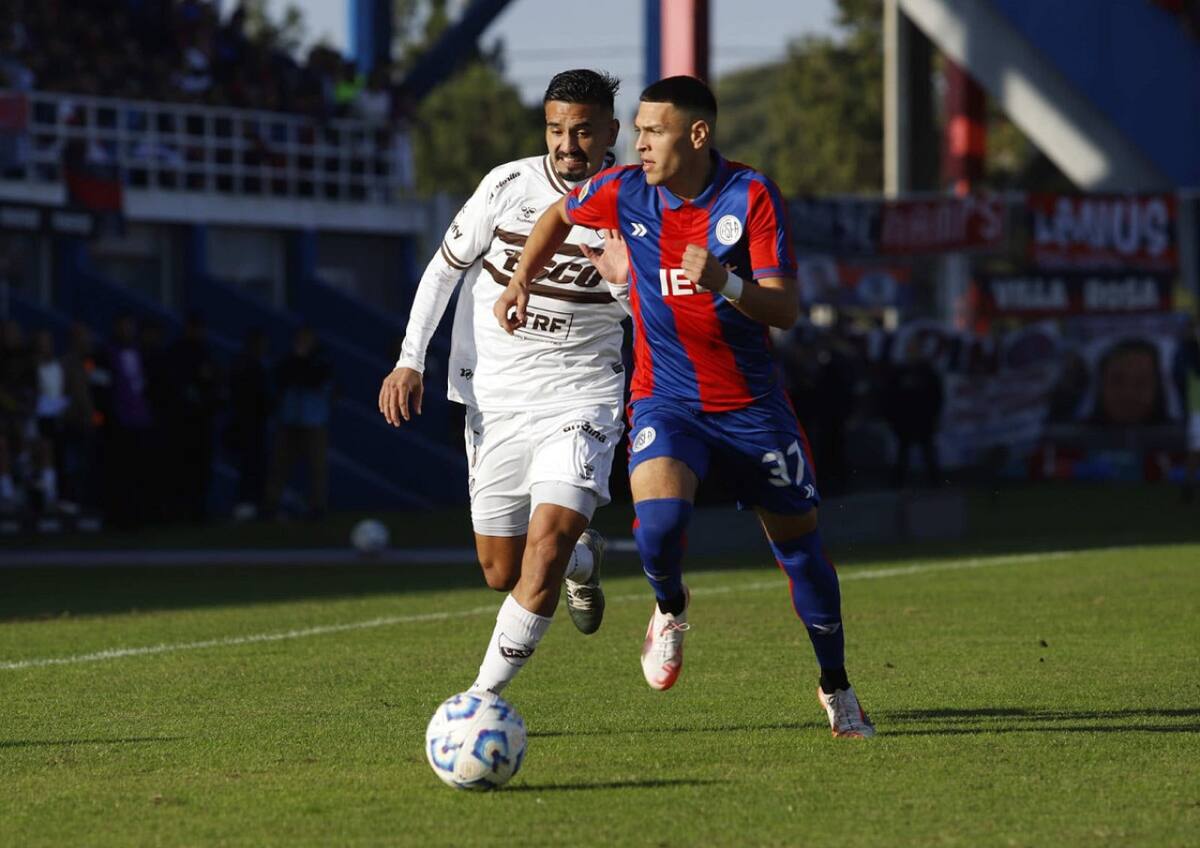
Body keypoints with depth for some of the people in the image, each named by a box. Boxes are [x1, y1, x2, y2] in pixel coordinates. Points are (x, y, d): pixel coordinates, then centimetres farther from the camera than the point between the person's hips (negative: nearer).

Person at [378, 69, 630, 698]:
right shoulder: (508, 185, -6)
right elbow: (445, 266, 5)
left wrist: (625, 277, -21)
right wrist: (410, 359, -2)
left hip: (581, 400, -2)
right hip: (496, 399, 2)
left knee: (547, 540, -21)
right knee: (502, 572, 7)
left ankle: (484, 694, -11)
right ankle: (583, 559, 42)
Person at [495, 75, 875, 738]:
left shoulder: (751, 196, -14)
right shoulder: (624, 192, -7)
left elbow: (785, 310, -18)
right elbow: (561, 215, 16)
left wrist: (726, 282, -36)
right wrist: (521, 281, 8)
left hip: (752, 403, 0)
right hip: (666, 401, 0)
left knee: (801, 545, 8)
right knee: (659, 520, -28)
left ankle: (836, 688, 29)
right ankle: (670, 609, 7)